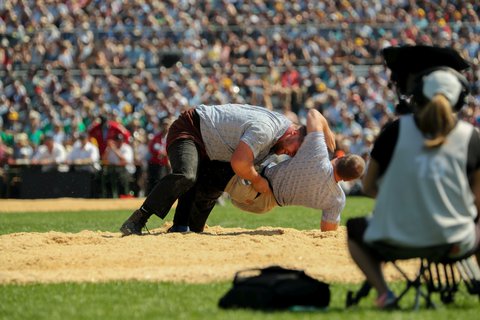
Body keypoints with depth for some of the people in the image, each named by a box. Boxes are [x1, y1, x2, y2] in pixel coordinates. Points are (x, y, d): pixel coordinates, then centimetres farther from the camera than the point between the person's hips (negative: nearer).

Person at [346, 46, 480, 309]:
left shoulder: (395, 130, -3)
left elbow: (368, 187, 5)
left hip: (396, 244, -1)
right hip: (455, 244, 1)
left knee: (354, 228, 30)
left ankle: (382, 291, 5)